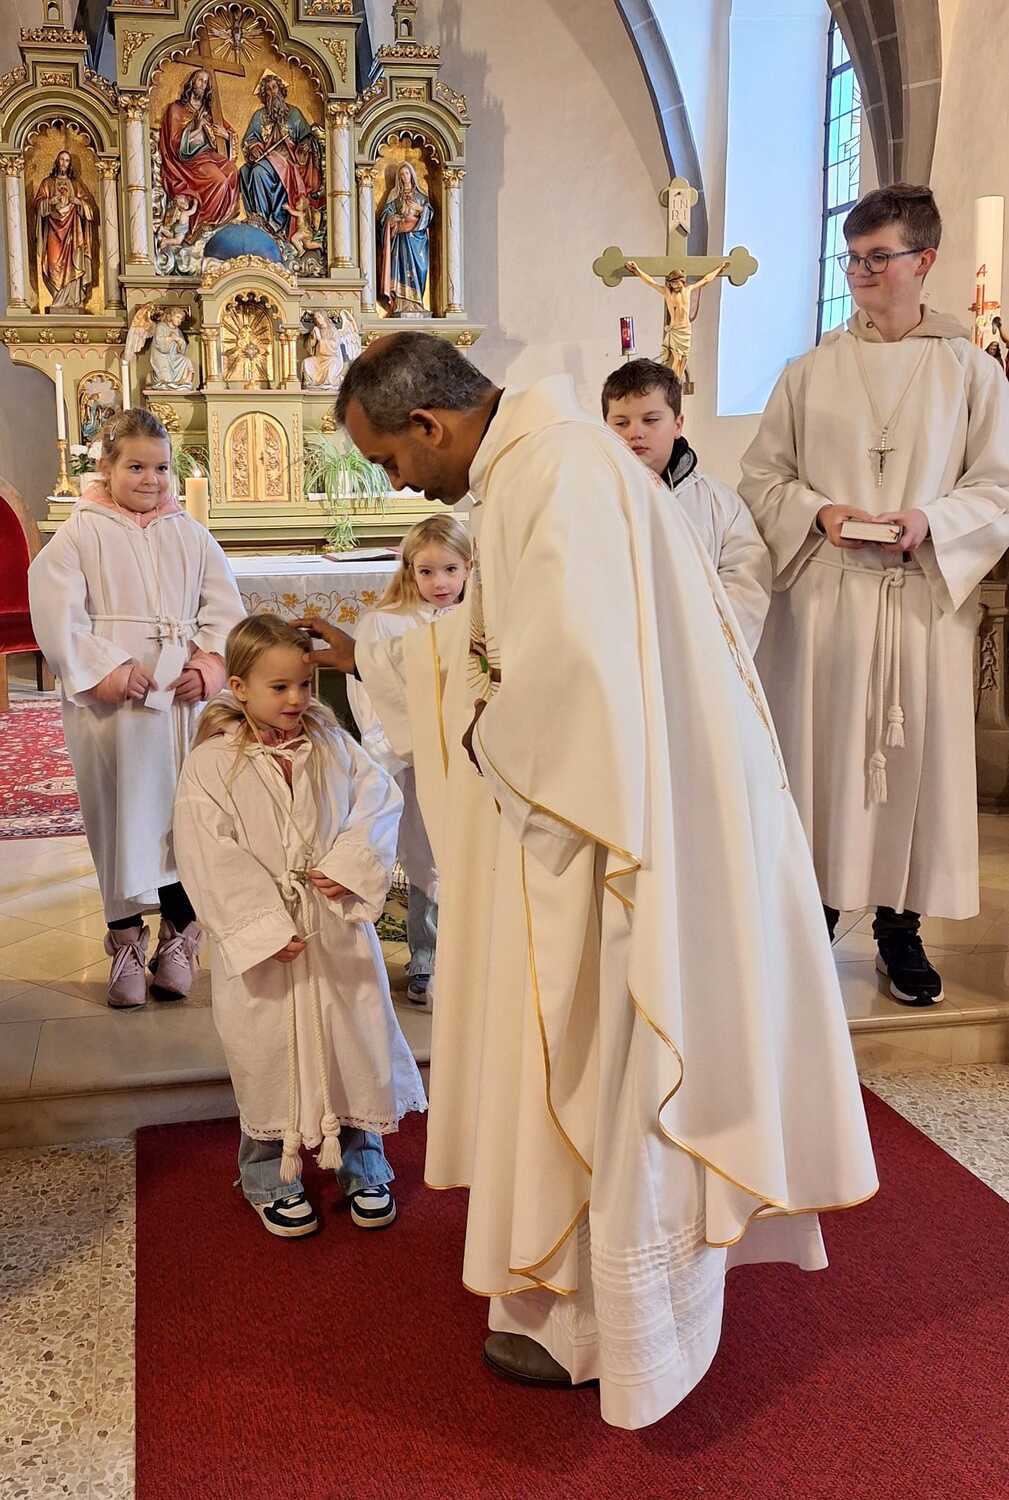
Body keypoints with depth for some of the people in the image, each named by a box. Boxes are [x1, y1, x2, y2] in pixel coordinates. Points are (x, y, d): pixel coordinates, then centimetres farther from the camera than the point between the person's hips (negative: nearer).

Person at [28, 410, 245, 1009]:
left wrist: (209, 666, -10)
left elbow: (224, 607, 6)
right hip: (110, 706, -2)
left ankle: (178, 938, 20)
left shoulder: (190, 534, 9)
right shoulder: (81, 534, 0)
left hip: (184, 700, 3)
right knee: (118, 820, 5)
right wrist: (106, 670, -16)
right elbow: (56, 612, -8)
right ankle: (126, 945, 19)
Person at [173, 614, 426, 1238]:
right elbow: (210, 858, -15)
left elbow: (379, 799, -2)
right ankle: (274, 1180, 29)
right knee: (270, 1054, 8)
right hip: (262, 937, -3)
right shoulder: (211, 765, -10)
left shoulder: (332, 743, 2)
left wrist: (350, 866, -17)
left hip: (339, 929, 3)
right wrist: (266, 927, -19)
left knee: (355, 1038, 10)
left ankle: (363, 1165, 31)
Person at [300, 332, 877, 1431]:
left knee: (608, 1075, 4)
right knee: (586, 1065, 22)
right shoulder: (525, 471, 14)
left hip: (630, 832, -10)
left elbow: (568, 659, -32)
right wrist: (368, 660, 31)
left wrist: (489, 745, -14)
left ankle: (613, 1329, 24)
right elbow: (493, 644, 25)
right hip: (600, 811, 10)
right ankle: (588, 1277, 41)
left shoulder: (558, 470, -20)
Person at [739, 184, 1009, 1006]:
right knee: (821, 748, 3)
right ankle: (817, 913, 18)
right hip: (825, 596, 1)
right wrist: (818, 511, -11)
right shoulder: (811, 372, 6)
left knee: (918, 753, 4)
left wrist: (932, 520, -14)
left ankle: (902, 925, 18)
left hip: (927, 596, 0)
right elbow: (761, 476, 8)